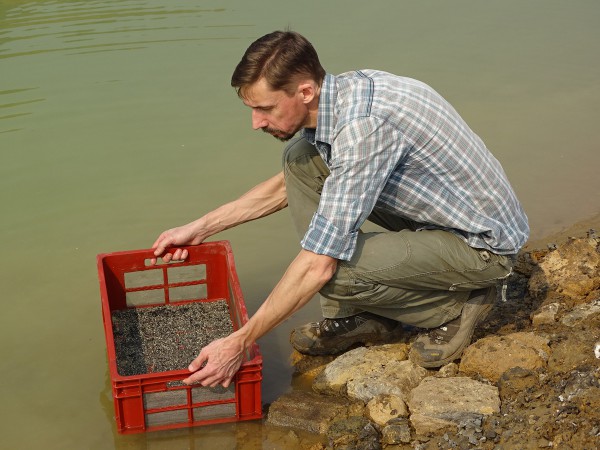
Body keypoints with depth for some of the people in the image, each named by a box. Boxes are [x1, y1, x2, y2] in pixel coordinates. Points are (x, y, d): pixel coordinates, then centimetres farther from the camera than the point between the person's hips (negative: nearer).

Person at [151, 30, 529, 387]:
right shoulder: (336, 96, -4)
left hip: (484, 243, -9)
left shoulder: (364, 124, -32)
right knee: (301, 158, 0)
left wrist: (239, 343, -23)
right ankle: (359, 317, 5)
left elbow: (319, 266, -31)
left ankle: (454, 306, 0)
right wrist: (201, 228, 11)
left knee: (334, 270, -28)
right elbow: (287, 185, 15)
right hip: (430, 213, 9)